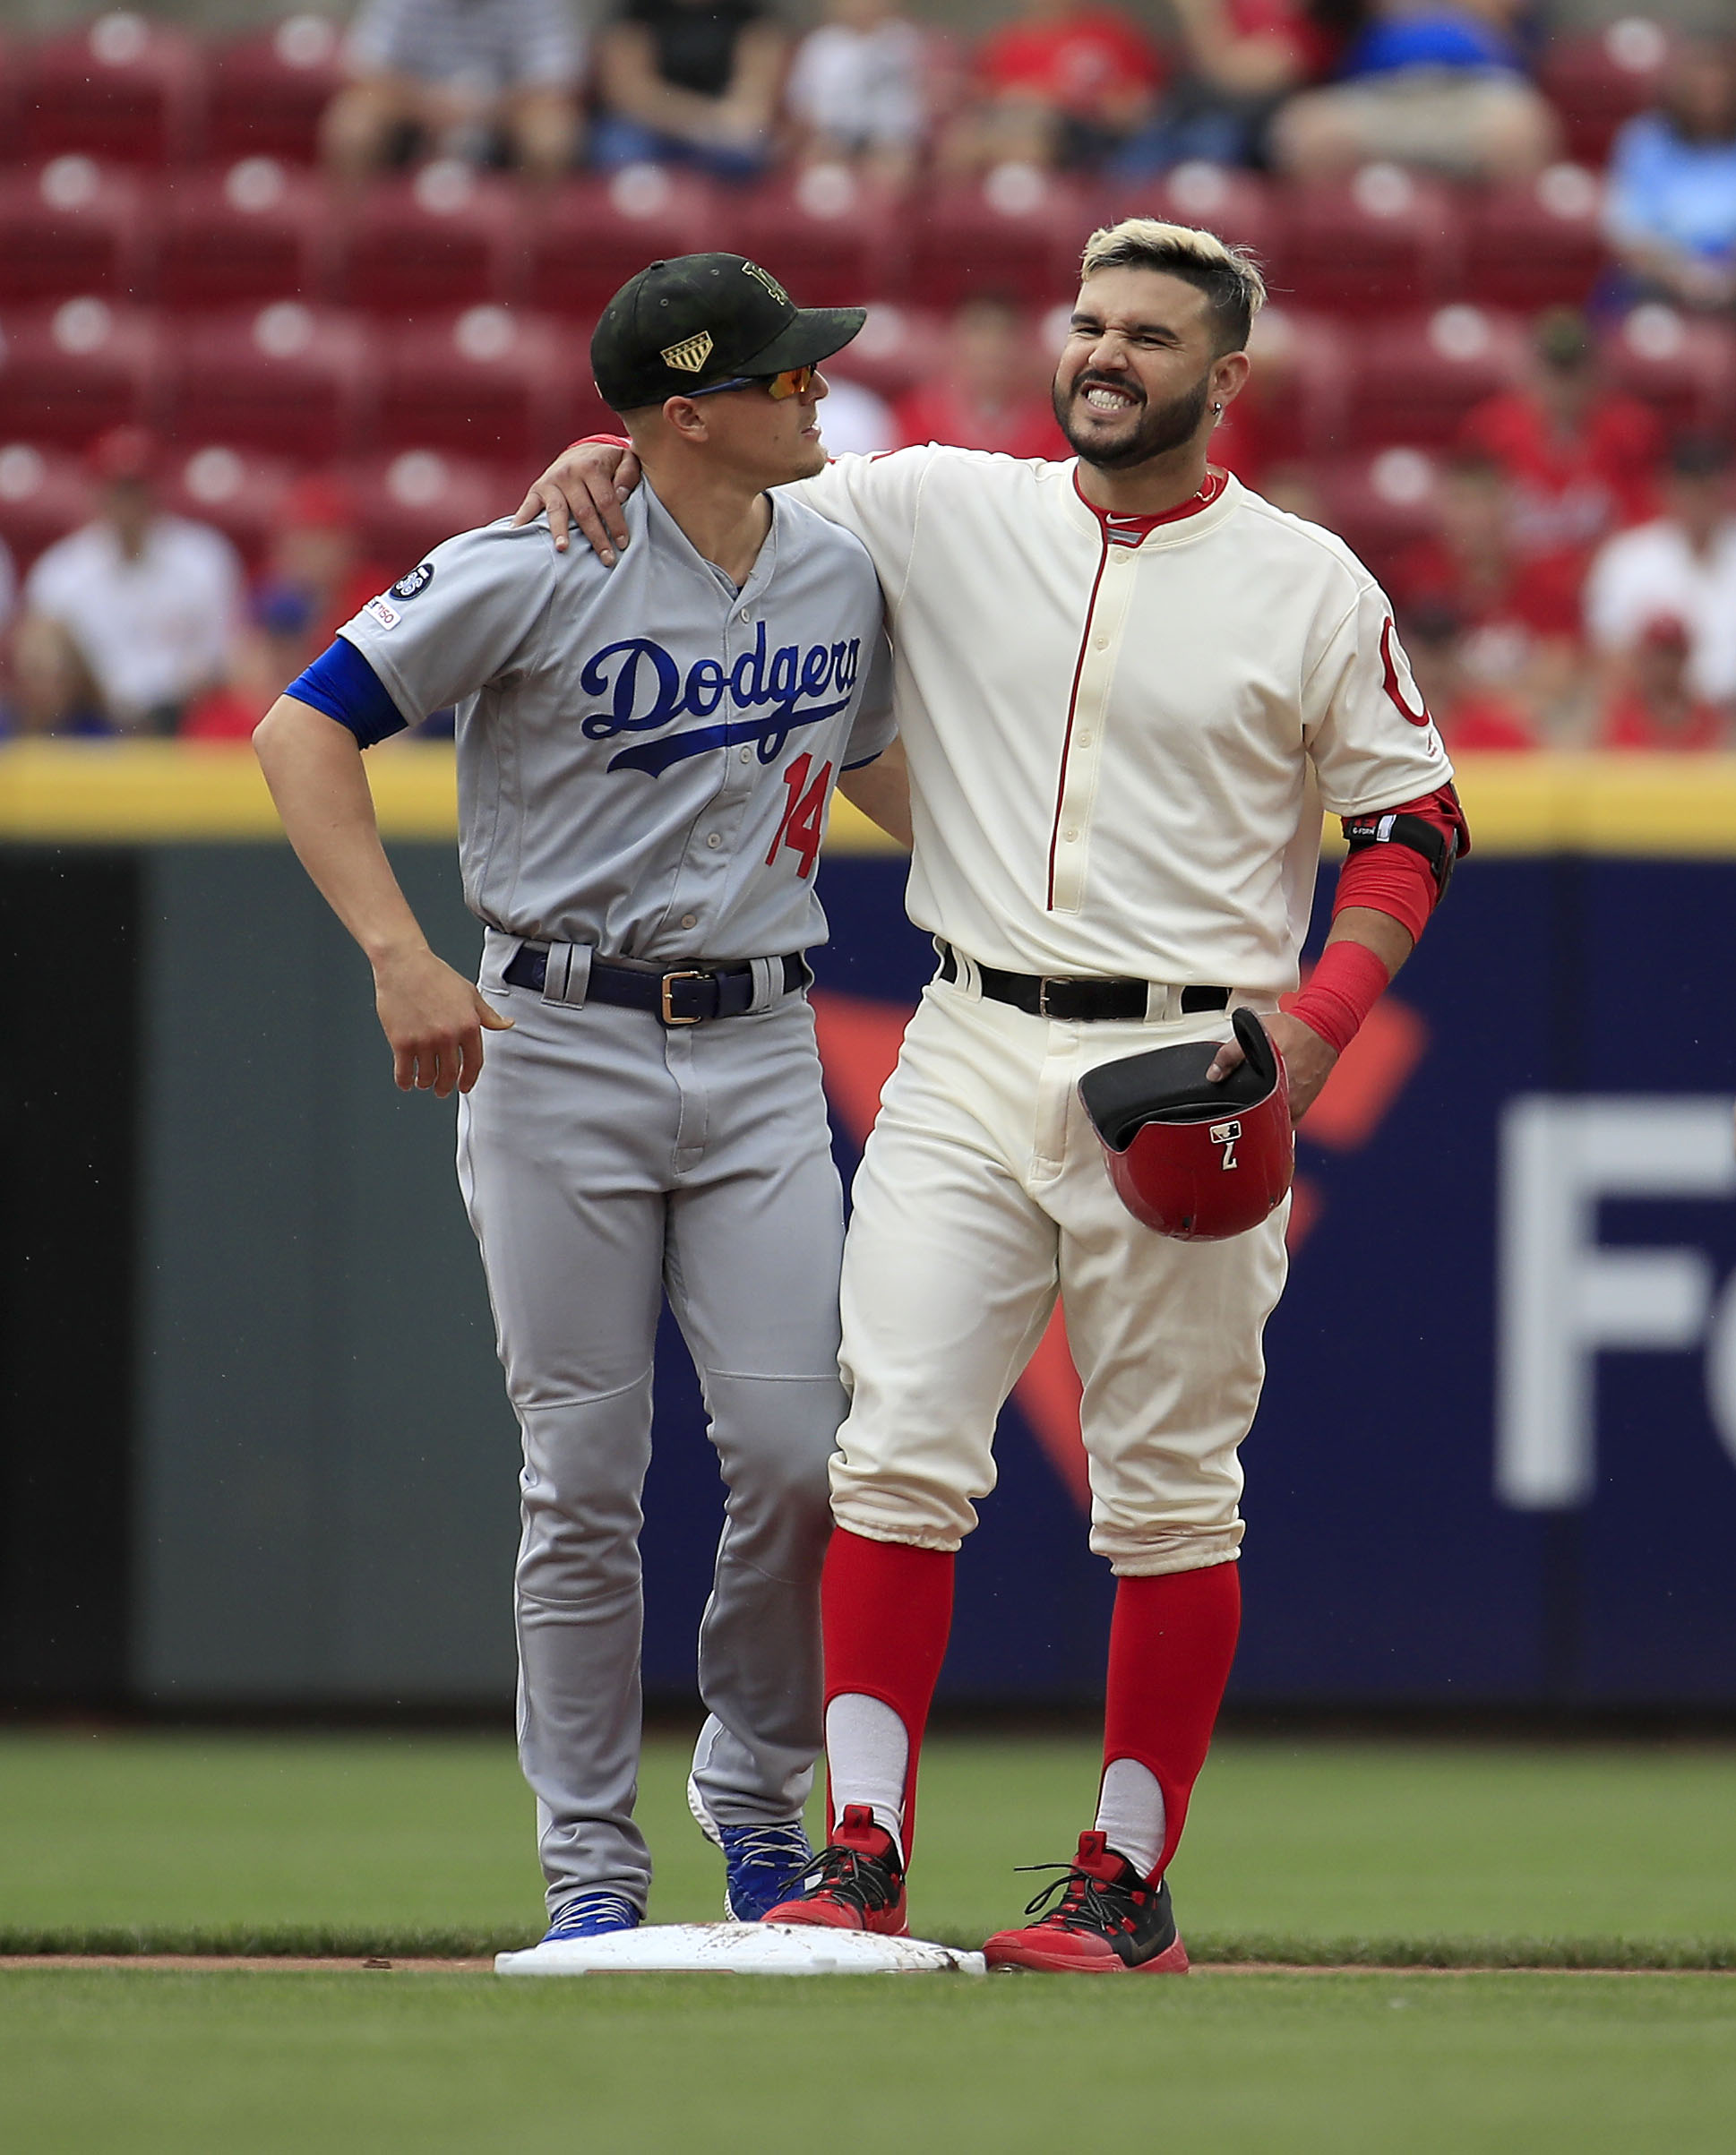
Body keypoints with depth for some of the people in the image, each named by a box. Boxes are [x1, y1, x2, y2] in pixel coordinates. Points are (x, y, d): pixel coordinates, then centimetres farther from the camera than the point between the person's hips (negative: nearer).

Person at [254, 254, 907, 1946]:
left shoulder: (844, 571, 6)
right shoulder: (538, 575, -11)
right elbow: (302, 731, -9)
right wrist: (399, 955, -19)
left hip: (760, 1052, 4)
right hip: (557, 1047, -4)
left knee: (797, 1453, -6)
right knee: (584, 1477, -1)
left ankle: (756, 1787, 16)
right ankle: (589, 1861, 9)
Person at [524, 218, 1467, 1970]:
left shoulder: (1311, 588, 1)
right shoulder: (937, 512, 6)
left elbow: (1413, 820, 4)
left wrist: (1316, 1019, -9)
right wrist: (607, 457, -4)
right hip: (968, 1059, 2)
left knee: (1169, 1494, 1)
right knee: (897, 1451, -7)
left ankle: (1130, 1881, 8)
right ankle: (862, 1855, -6)